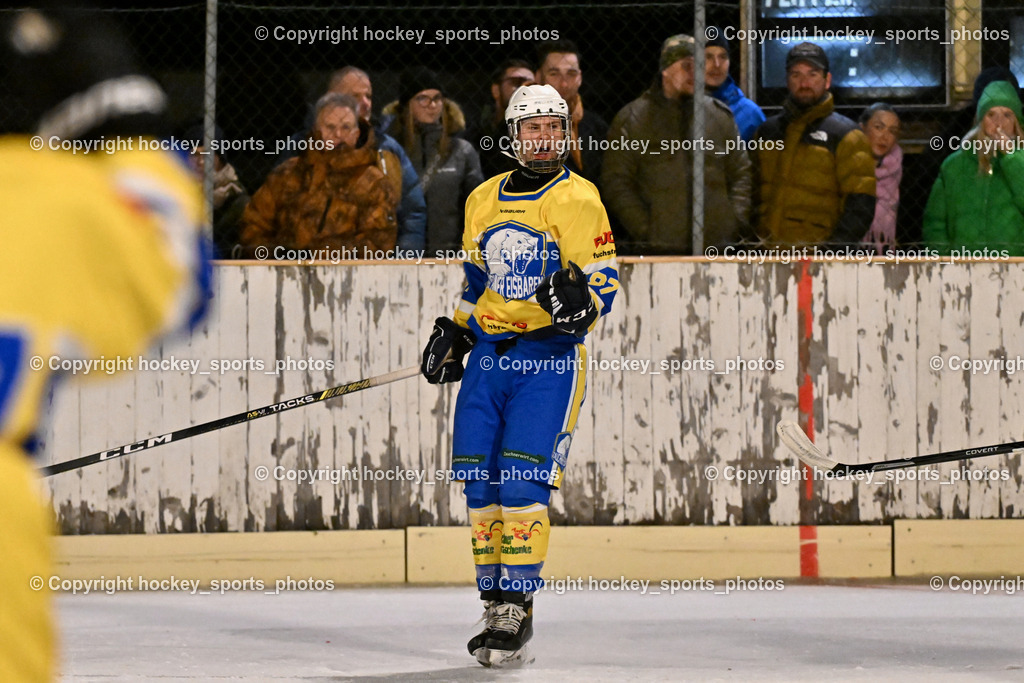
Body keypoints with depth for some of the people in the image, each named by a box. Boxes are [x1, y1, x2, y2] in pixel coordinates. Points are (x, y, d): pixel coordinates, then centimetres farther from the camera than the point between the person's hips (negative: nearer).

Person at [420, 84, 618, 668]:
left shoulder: (578, 200, -5)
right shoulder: (484, 200, 14)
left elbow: (605, 280, -8)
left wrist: (582, 298, -28)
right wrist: (455, 333, 19)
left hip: (549, 359, -6)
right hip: (488, 353, 6)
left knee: (522, 485, -13)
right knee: (481, 485, 4)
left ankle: (517, 610, -9)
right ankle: (496, 601, 14)